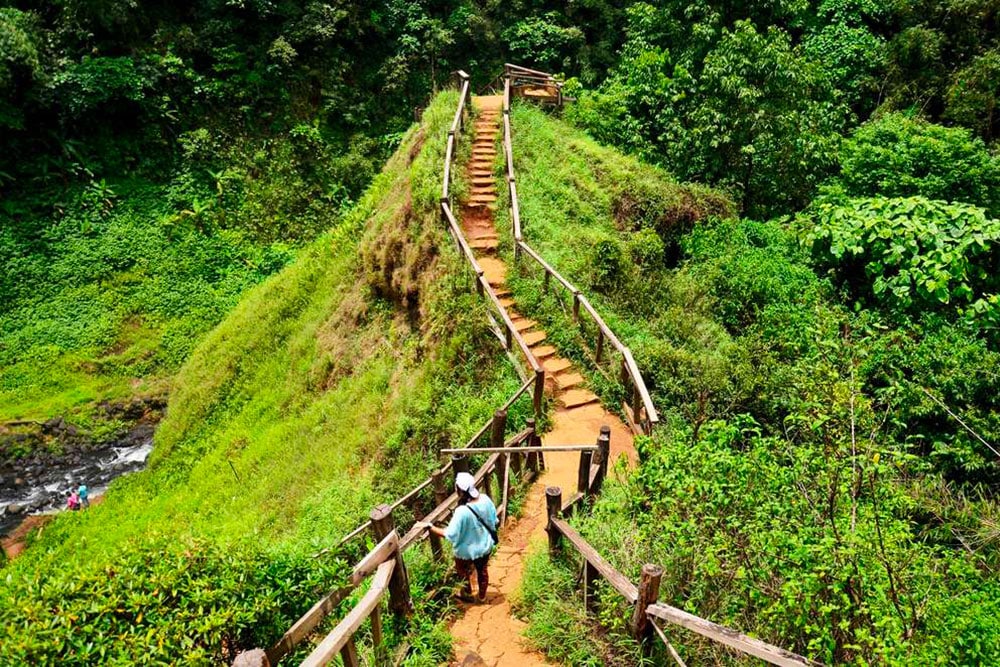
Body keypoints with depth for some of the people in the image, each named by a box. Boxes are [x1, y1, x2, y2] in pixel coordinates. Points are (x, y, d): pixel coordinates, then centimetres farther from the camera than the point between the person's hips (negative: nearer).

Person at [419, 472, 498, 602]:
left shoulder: (462, 511, -37)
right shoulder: (485, 499, -20)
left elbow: (450, 535, -29)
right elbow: (494, 521, -4)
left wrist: (430, 527, -22)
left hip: (467, 551, -5)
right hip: (486, 546, 5)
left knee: (464, 573, 28)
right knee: (482, 570, 30)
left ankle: (467, 595, 52)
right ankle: (482, 595, 52)